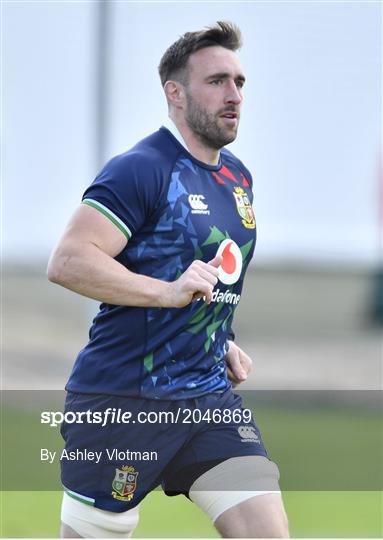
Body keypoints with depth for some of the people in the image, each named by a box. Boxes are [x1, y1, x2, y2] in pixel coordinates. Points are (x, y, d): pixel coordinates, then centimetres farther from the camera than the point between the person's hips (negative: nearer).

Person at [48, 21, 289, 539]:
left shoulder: (239, 177, 14)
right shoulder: (140, 170, -12)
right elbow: (66, 262, -22)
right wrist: (169, 292, -28)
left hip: (209, 398, 7)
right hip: (122, 399, -7)